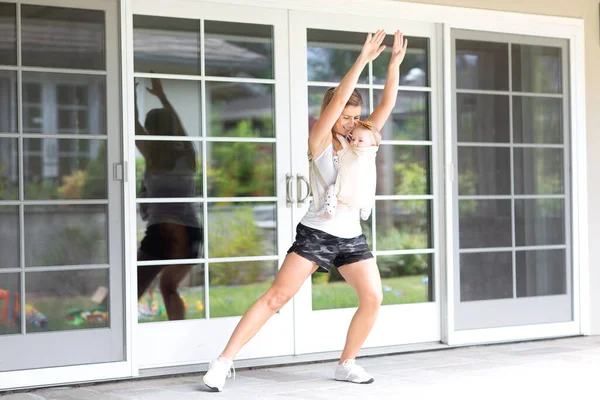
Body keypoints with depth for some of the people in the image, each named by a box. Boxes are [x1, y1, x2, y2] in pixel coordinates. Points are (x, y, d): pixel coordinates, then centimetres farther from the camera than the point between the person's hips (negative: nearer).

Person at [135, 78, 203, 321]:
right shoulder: (188, 154, 12)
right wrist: (161, 94, 41)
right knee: (168, 286, 27)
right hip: (191, 234, 6)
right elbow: (177, 124, 30)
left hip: (162, 233, -5)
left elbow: (133, 123, 13)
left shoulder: (153, 154, 0)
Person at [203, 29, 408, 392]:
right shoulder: (319, 140, -6)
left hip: (352, 236, 6)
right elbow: (337, 100, -20)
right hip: (317, 232, -6)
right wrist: (363, 60, -24)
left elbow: (388, 104, 4)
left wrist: (395, 62, -6)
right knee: (277, 296, -11)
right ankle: (225, 361, -10)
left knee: (373, 298, -5)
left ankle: (347, 364, 13)